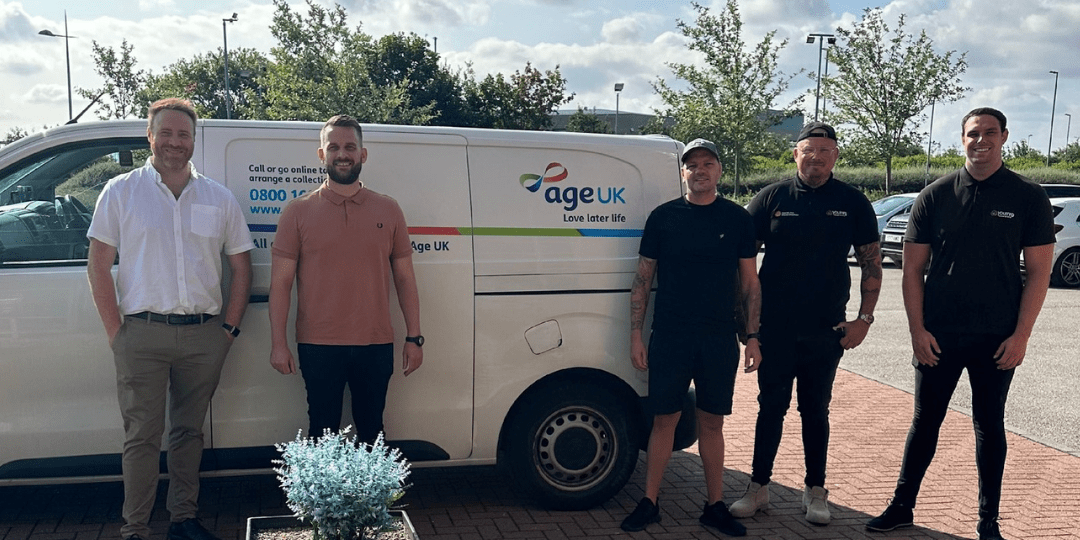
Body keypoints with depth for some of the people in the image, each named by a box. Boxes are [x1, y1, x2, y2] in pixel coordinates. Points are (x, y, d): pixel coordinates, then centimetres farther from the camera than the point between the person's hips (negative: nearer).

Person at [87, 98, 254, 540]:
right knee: (143, 435, 0)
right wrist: (116, 332, -5)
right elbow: (98, 265, 2)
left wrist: (229, 326, 4)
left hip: (204, 335, 3)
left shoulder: (219, 198, 10)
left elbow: (240, 265, 12)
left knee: (189, 430, 12)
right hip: (142, 333, -2)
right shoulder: (120, 192, 4)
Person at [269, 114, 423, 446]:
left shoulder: (388, 211, 7)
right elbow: (281, 282, 0)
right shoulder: (299, 212, 1)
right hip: (319, 346, -2)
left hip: (376, 346, 2)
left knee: (371, 431, 13)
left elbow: (404, 278, 8)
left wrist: (413, 338, 3)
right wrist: (278, 343, -7)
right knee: (323, 433, 8)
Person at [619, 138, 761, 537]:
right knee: (664, 419, 4)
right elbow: (643, 279, 5)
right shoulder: (663, 217, 3)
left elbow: (750, 283, 8)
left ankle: (715, 507, 19)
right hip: (669, 336, -1)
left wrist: (752, 336, 2)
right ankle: (649, 503, 15)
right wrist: (635, 335, 0)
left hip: (720, 339, 1)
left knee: (712, 422, 9)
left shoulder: (737, 219, 5)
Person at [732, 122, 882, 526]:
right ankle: (758, 488, 17)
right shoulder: (772, 198, 0)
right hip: (774, 326, 0)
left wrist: (864, 318, -1)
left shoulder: (853, 203, 2)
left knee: (816, 411, 11)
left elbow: (871, 262, 6)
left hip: (827, 330, 0)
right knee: (771, 407, 7)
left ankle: (815, 492, 22)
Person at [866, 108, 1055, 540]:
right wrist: (917, 330, -5)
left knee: (990, 427, 11)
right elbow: (913, 269, 2)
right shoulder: (935, 196, 1)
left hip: (997, 339, 0)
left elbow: (1038, 272, -1)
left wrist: (1020, 335, -8)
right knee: (925, 422, 9)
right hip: (938, 336, 1)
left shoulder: (1028, 197, -1)